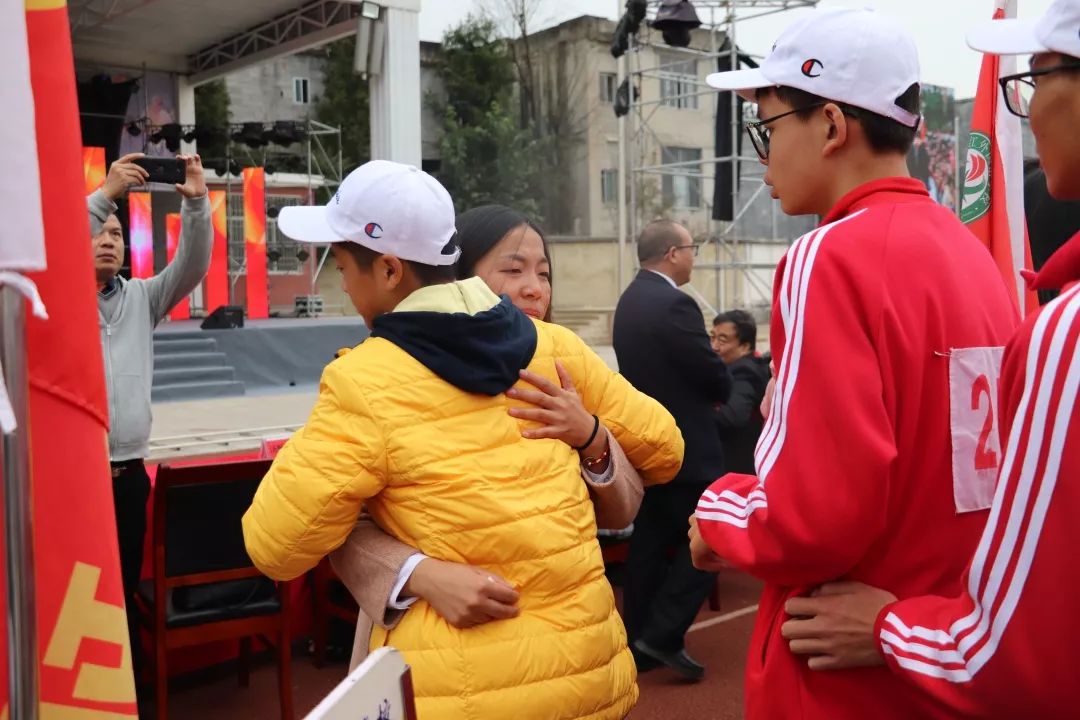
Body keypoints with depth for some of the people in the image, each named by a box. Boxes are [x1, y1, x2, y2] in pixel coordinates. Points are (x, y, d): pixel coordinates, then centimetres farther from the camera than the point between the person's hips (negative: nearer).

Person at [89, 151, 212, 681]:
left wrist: (196, 203, -17)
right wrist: (105, 193, -24)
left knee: (125, 589, 11)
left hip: (128, 473, 3)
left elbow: (191, 266, -1)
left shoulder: (141, 297, 13)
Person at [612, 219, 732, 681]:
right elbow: (715, 376, -16)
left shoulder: (630, 299, 9)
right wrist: (720, 393, 6)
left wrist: (702, 393, 10)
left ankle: (637, 641, 19)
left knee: (650, 542, 13)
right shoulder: (674, 304, -19)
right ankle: (662, 635, 0)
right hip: (683, 443, -9)